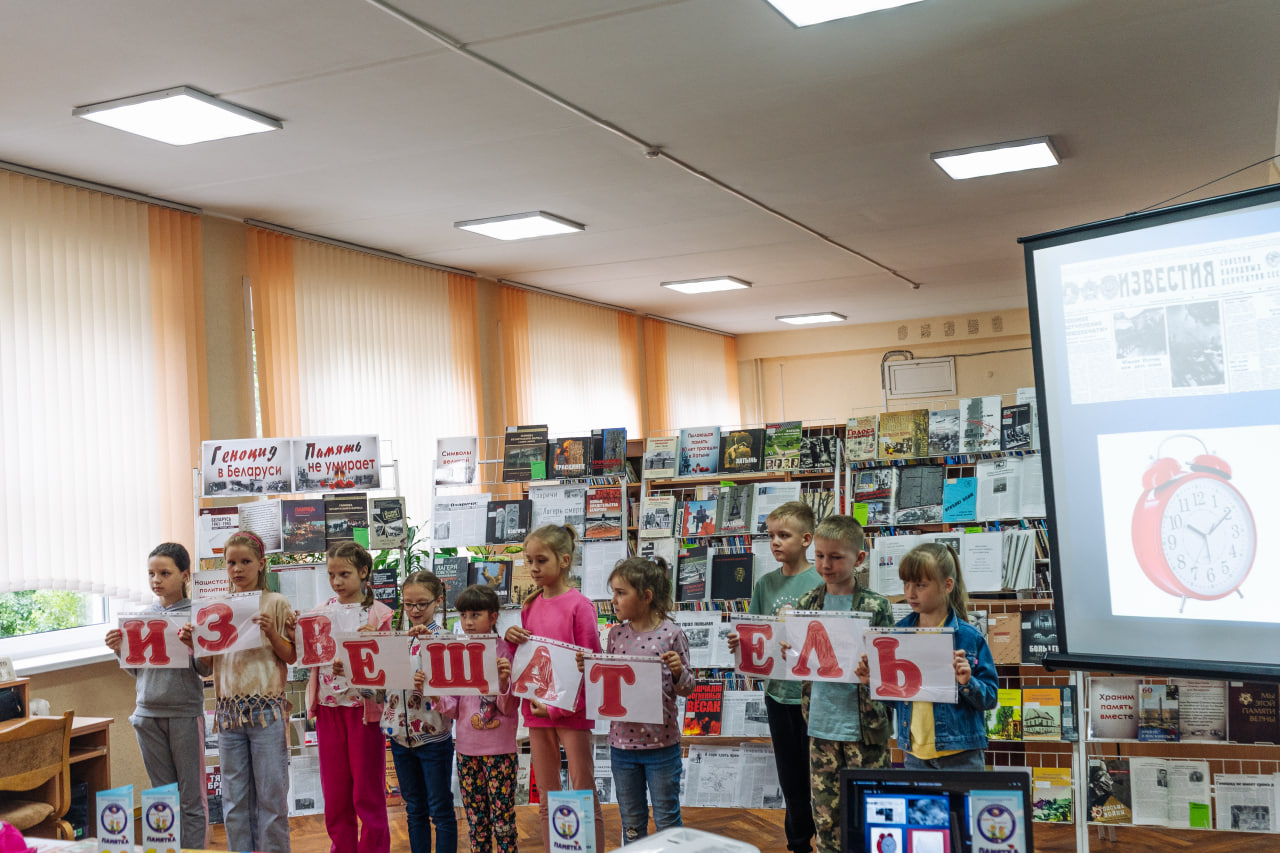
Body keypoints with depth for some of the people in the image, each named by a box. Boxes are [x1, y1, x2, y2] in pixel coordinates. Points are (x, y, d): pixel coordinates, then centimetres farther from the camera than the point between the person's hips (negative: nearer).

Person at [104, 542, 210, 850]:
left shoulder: (196, 614, -6)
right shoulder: (144, 616, 7)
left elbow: (204, 670, -7)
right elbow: (135, 670, 14)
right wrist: (120, 650, -4)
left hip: (185, 712, -4)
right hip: (148, 713, 5)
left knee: (191, 797, 3)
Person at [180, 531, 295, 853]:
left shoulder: (276, 603, -1)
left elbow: (291, 657, 0)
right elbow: (210, 660, 12)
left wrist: (271, 632, -16)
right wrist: (191, 642, -6)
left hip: (266, 710, -4)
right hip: (229, 711, 4)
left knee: (270, 795, 1)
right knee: (234, 799, 9)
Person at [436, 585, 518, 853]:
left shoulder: (504, 652, -7)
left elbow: (509, 708, -10)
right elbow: (453, 709, 5)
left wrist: (503, 681, -28)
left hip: (499, 749, -4)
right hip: (467, 748, 5)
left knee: (502, 820, -1)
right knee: (476, 821, 12)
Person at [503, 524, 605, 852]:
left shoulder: (579, 605, -10)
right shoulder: (530, 606, 9)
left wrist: (558, 707, -14)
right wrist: (512, 639, -4)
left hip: (570, 710, -6)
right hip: (536, 710, 6)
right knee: (546, 801, 12)